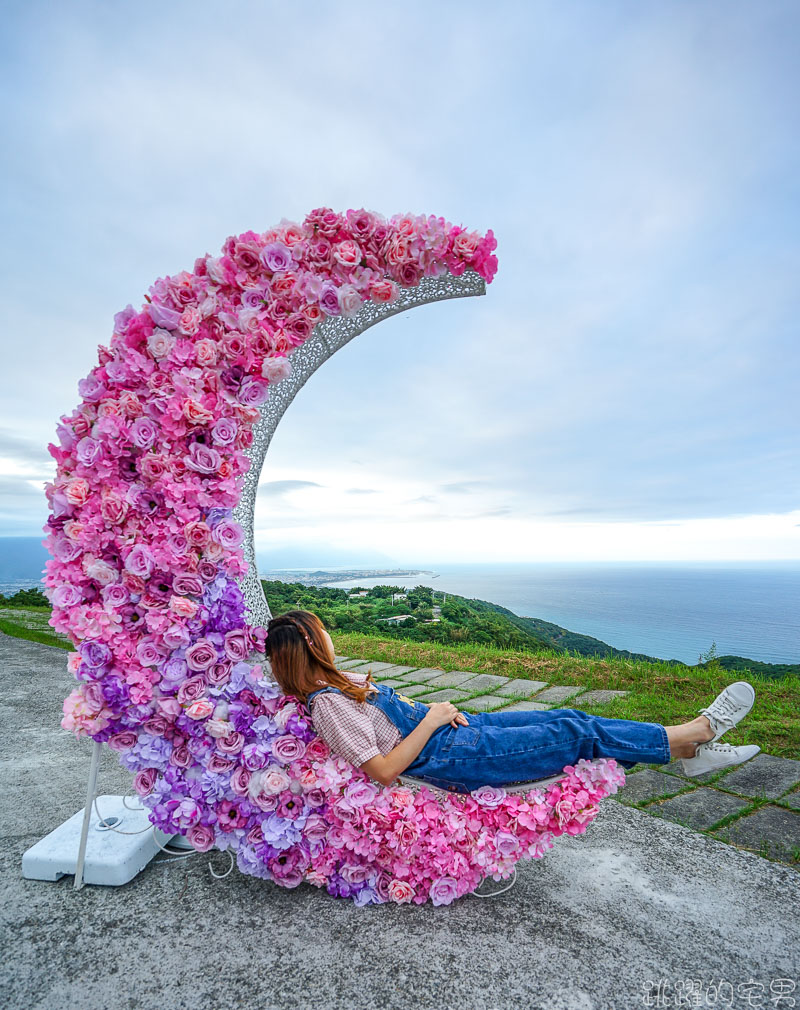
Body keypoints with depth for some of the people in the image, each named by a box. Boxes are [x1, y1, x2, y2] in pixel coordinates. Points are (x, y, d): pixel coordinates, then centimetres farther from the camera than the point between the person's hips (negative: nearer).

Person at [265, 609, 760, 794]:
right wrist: (431, 720, -18)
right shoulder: (328, 705, -20)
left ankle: (688, 749, 11)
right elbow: (384, 771, -23)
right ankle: (694, 733, 8)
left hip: (446, 725, 8)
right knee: (573, 735, -8)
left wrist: (441, 710, 5)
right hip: (449, 759, -8)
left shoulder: (341, 680, 9)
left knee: (566, 717, 1)